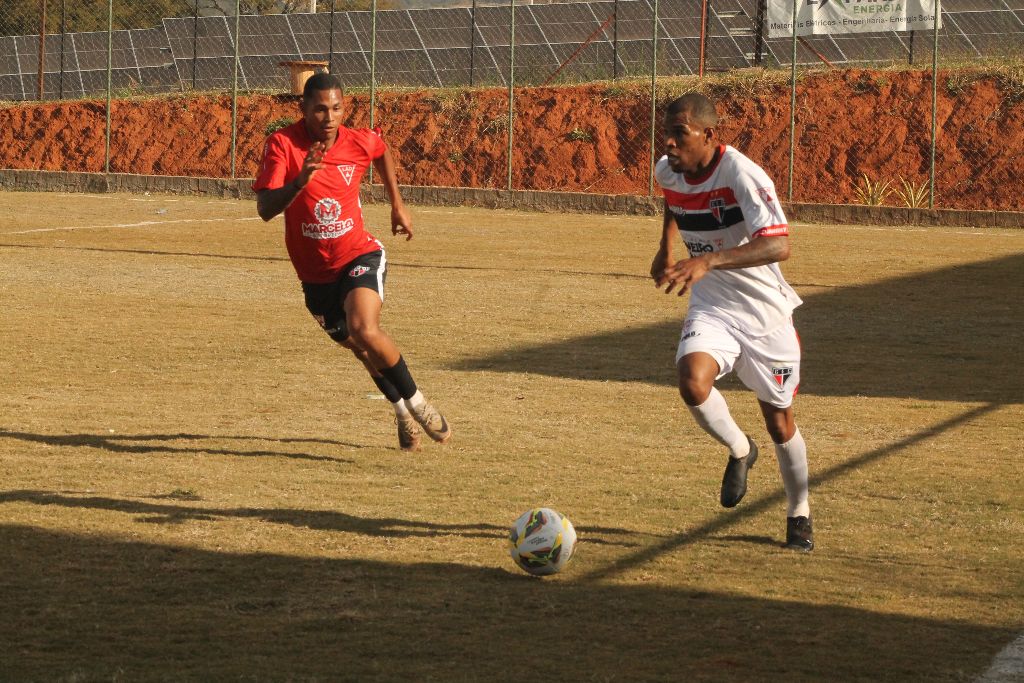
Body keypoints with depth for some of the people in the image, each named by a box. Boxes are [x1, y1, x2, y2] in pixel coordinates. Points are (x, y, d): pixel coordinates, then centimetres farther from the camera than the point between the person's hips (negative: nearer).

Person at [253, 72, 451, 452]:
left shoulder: (359, 142, -11)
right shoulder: (282, 145, -17)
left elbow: (382, 152, 17)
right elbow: (265, 210, -28)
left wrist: (397, 205, 19)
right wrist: (299, 181, -44)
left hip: (360, 256, -2)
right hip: (315, 274, 2)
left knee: (364, 330, -29)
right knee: (360, 349, 17)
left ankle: (416, 402, -9)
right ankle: (401, 411, 43)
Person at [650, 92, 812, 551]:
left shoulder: (742, 175, -26)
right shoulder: (667, 171, -6)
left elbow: (779, 245, -40)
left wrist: (708, 261, -49)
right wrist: (667, 249, 20)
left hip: (765, 311, -4)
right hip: (711, 307, 4)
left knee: (779, 420, 7)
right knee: (693, 382, -26)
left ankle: (799, 514, 30)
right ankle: (739, 450, 4)